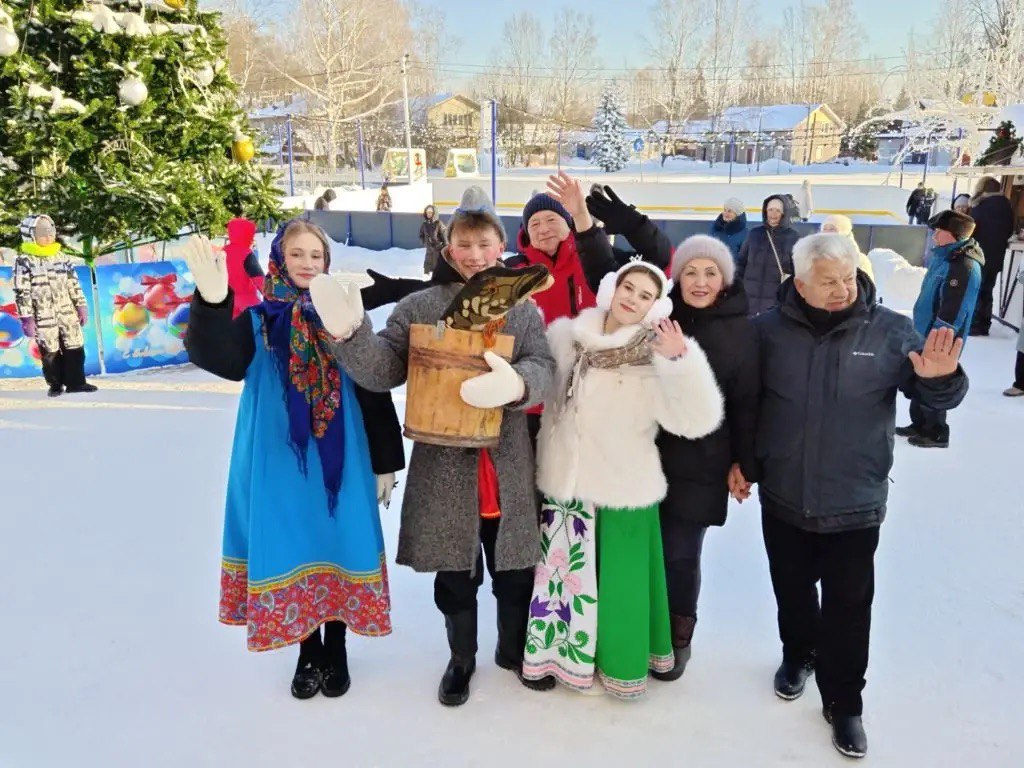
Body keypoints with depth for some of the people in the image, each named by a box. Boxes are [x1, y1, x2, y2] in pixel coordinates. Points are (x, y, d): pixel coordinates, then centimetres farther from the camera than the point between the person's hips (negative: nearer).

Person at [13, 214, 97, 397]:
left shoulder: (61, 257, 9)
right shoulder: (24, 260, -7)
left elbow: (73, 284, 12)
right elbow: (21, 292, -9)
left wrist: (82, 307, 8)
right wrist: (26, 318, -13)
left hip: (68, 313, 4)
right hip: (43, 317, -4)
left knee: (75, 348, 4)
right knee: (50, 352, 5)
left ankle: (76, 382, 13)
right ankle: (55, 385, 19)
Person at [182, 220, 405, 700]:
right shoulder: (258, 316, -2)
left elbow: (374, 391, 2)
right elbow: (218, 357, -23)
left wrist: (385, 461, 1)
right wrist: (211, 302, -42)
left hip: (340, 458, 0)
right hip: (280, 457, 0)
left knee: (339, 545, 8)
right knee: (292, 548, 9)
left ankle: (336, 649, 26)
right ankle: (308, 652, 26)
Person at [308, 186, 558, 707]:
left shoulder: (522, 308, 3)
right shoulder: (420, 307, 0)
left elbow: (542, 367, -11)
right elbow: (382, 371, -9)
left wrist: (516, 384, -35)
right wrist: (350, 334, -30)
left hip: (508, 469, 1)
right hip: (444, 468, -1)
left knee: (516, 570, 16)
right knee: (455, 573, 14)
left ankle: (514, 650, 42)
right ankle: (461, 658, 39)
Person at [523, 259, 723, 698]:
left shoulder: (656, 359, -12)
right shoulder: (568, 337, 0)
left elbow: (698, 419, -25)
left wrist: (681, 360, -35)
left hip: (624, 490, -4)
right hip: (565, 484, 4)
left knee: (618, 581, 9)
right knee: (564, 574, 18)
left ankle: (622, 663, 31)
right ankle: (562, 652, 38)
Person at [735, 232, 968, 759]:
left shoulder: (890, 331, -9)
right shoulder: (769, 329, -8)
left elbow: (937, 398, -3)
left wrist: (939, 379, -26)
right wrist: (740, 461, -2)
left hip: (855, 504, -1)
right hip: (783, 499, 1)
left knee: (848, 608, 9)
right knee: (792, 592, 21)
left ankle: (843, 701, 29)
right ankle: (798, 655, 48)